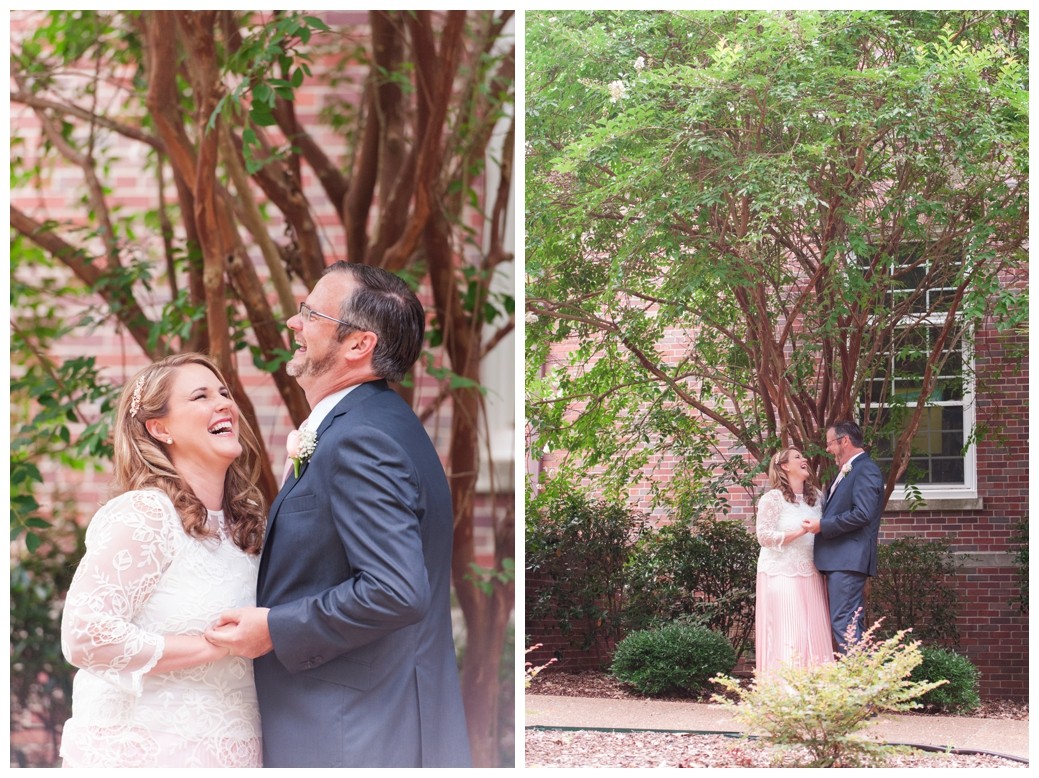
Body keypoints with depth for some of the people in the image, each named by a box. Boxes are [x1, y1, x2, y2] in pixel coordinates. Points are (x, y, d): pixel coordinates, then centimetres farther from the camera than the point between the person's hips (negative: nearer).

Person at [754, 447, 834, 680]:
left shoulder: (817, 497, 13)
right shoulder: (772, 499, -5)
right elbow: (764, 536, -10)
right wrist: (799, 532, -17)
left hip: (810, 574, 6)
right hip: (781, 574, -6)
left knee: (813, 632, 0)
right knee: (786, 633, -10)